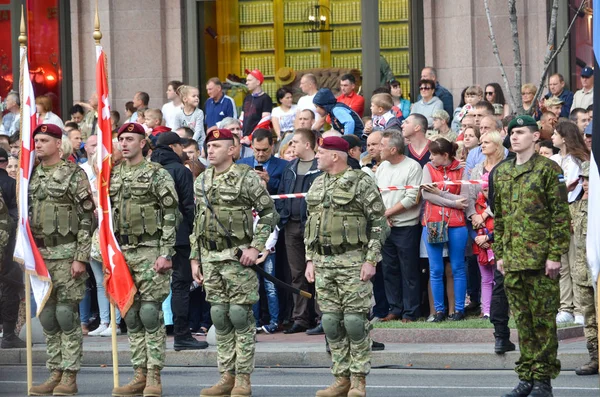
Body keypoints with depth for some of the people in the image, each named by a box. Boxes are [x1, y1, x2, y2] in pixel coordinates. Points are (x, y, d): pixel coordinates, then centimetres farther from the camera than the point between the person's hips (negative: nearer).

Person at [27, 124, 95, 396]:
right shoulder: (32, 177, 13)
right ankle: (55, 374, 14)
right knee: (47, 317, 8)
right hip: (39, 256, 7)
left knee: (66, 315, -6)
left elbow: (87, 219, -10)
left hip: (67, 254, -6)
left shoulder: (74, 175, -7)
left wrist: (81, 258, -15)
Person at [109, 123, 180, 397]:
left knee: (150, 313, -8)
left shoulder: (157, 174, -5)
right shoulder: (114, 176, 14)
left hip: (150, 252, -6)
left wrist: (166, 253, -15)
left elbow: (171, 216, -9)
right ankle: (140, 374, 12)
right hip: (123, 253, 6)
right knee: (131, 317, 7)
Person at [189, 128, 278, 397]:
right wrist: (195, 258, 14)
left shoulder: (247, 178, -6)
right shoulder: (201, 182, 12)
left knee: (240, 316, -5)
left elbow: (269, 213, -6)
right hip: (210, 258, 6)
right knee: (219, 317, 7)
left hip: (238, 256, -6)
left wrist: (256, 247, -14)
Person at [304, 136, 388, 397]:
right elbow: (310, 225, 21)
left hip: (352, 261, -7)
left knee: (355, 321, -7)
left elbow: (379, 223, -8)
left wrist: (371, 260, -14)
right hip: (323, 263, 7)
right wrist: (310, 260, 13)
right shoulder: (317, 185, 14)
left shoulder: (360, 183, -7)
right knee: (330, 322, 6)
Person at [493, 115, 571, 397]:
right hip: (513, 260, 6)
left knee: (543, 320, -1)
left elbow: (561, 215, -8)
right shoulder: (501, 173, 13)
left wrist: (555, 255, -13)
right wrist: (499, 254, 13)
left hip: (541, 258, -6)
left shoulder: (548, 170, -5)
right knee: (523, 320, 10)